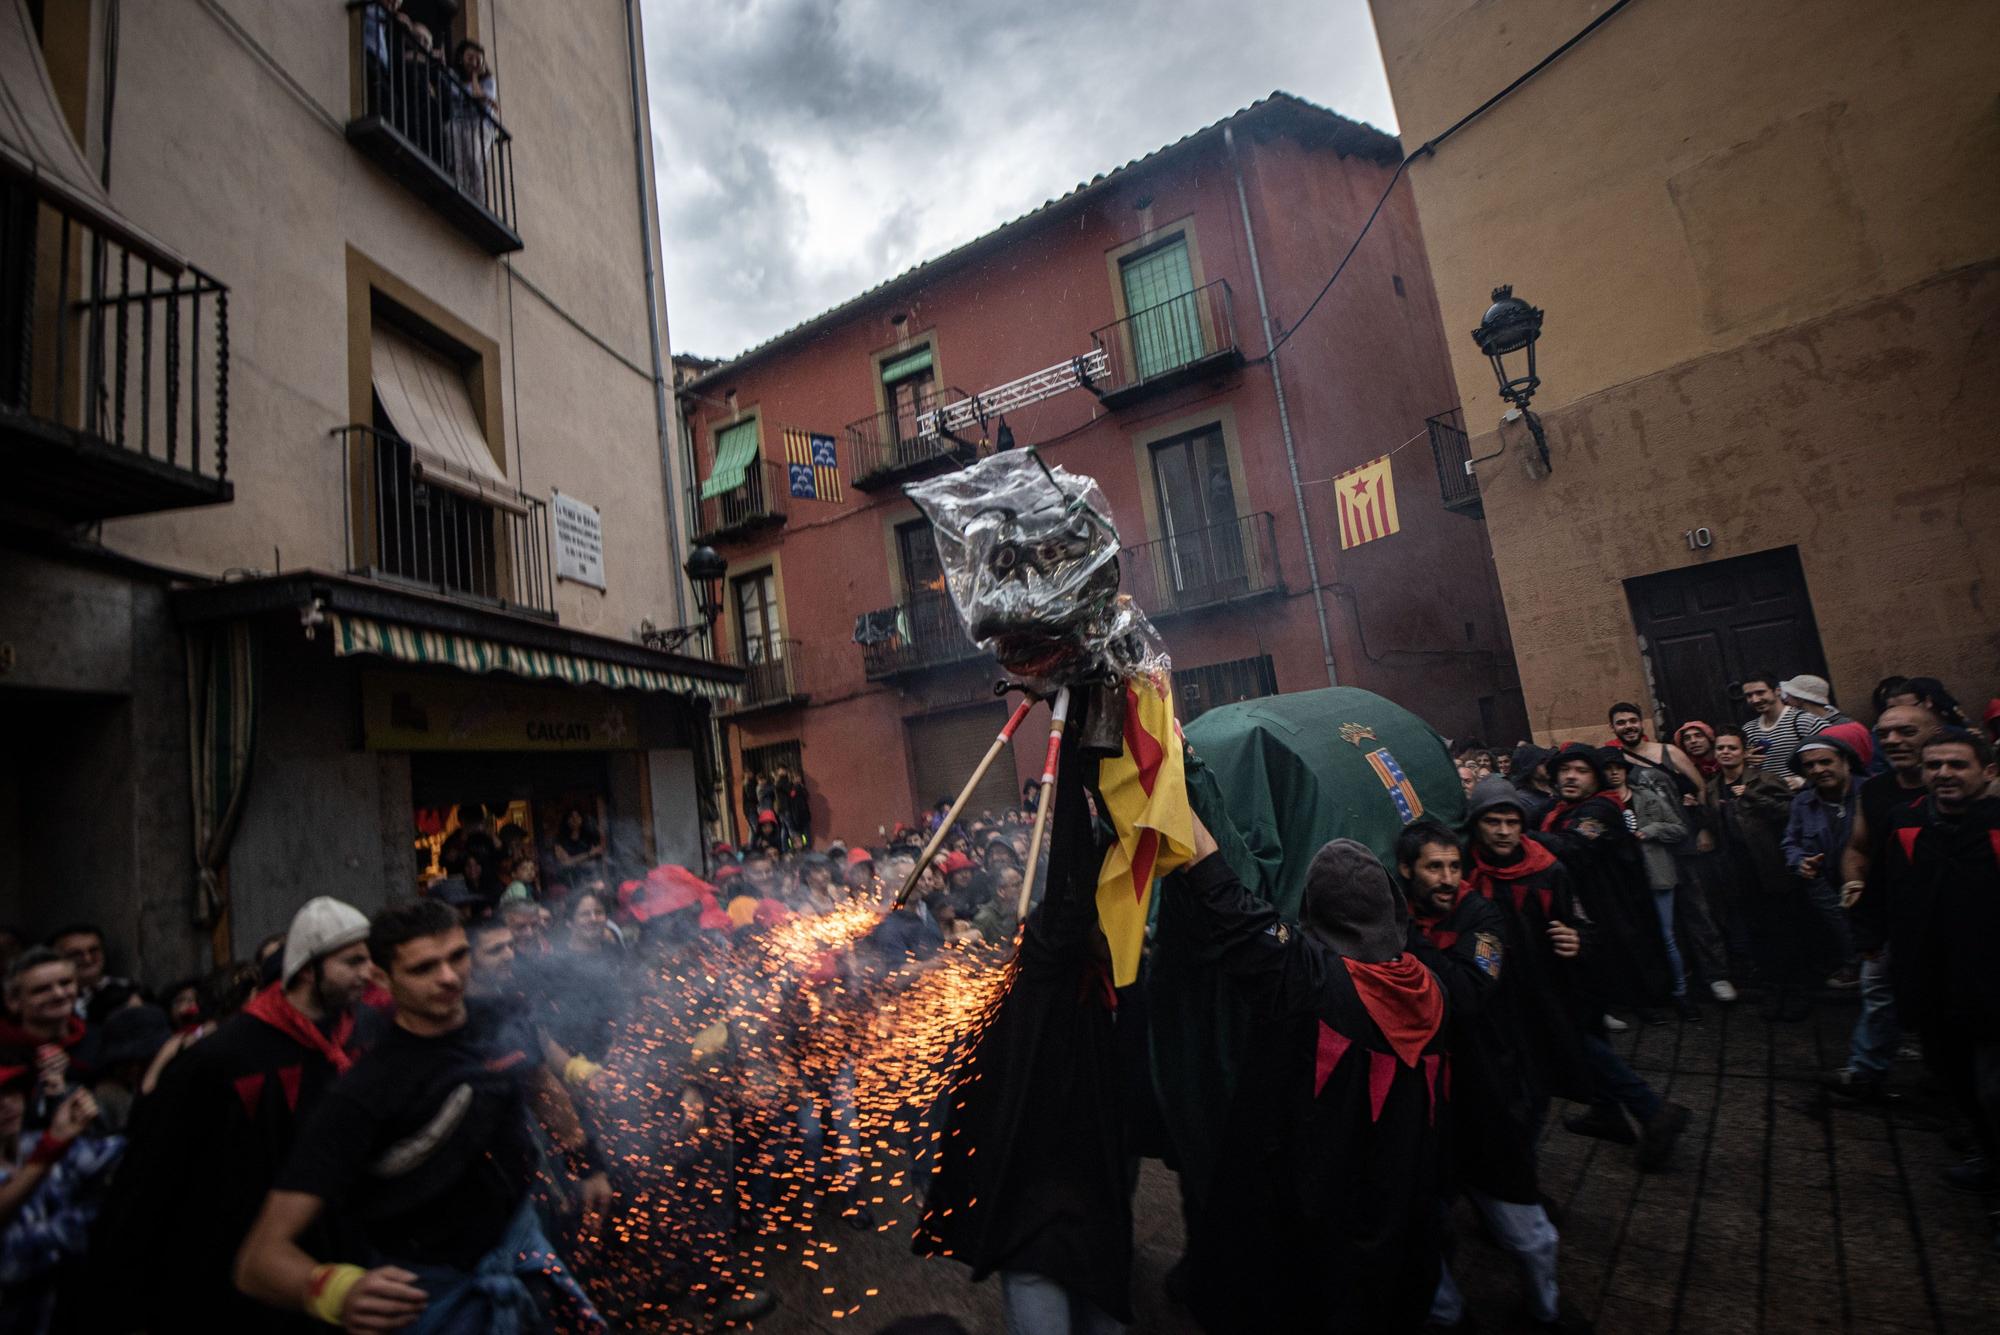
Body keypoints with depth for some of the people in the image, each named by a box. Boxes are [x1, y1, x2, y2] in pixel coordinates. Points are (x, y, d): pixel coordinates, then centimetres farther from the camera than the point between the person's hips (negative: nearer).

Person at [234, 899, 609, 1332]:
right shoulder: (364, 1094, -29)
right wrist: (337, 1289, -48)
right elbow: (261, 1256, -29)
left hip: (517, 1236, 5)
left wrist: (588, 1162, 13)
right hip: (432, 1288, -5)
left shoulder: (502, 1020, -13)